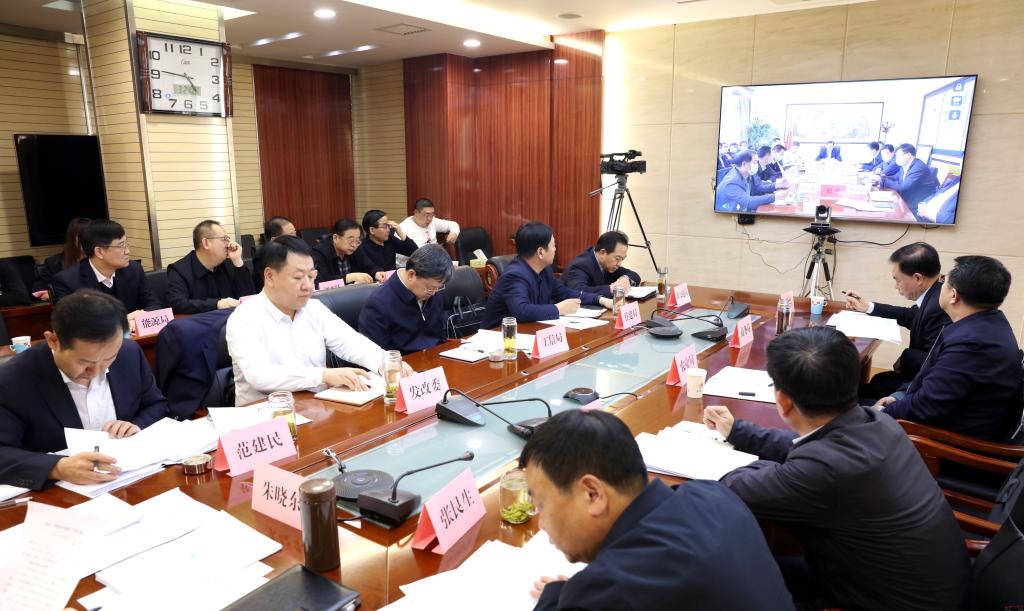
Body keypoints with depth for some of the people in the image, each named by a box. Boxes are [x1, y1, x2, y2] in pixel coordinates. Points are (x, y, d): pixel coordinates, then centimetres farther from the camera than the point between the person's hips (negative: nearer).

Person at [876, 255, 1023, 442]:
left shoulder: (970, 342, -32)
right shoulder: (988, 321, -1)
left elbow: (927, 405, -25)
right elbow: (938, 369, 10)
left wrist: (885, 412, -10)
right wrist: (901, 395, 4)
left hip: (958, 434, -9)